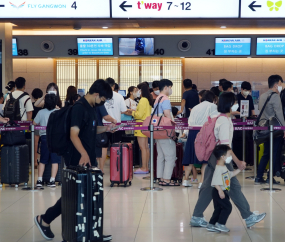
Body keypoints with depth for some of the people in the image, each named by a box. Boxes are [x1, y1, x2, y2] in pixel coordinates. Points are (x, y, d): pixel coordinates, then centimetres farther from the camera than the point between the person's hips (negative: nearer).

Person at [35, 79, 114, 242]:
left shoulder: (92, 107, 11)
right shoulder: (79, 108, -17)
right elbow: (74, 134, -26)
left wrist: (105, 129, 5)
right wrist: (83, 153, -40)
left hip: (90, 159, 9)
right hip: (80, 161, -9)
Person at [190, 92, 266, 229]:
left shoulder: (219, 119, 11)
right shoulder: (225, 121, -18)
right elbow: (225, 145, -22)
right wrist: (238, 162, -20)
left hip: (213, 157, 9)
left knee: (208, 187, 10)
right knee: (234, 187, -1)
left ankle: (196, 218, 11)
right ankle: (248, 217, 7)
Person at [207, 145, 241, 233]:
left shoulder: (224, 168, 13)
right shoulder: (218, 169, -20)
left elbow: (231, 174, 26)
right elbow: (215, 182, -26)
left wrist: (239, 169, 21)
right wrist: (220, 190, -32)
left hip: (223, 192, 10)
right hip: (219, 192, -10)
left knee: (218, 209, 13)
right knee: (227, 207, -8)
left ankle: (211, 225, 18)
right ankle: (220, 224, -5)